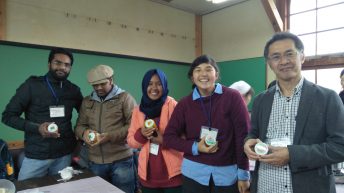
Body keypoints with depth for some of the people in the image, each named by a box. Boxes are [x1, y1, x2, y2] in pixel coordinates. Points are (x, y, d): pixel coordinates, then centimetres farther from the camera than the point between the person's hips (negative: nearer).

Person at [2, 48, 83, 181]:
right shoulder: (32, 85, -4)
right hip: (35, 156, -2)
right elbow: (8, 116, -5)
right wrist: (37, 128, -20)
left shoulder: (73, 90, 4)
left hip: (64, 155, 3)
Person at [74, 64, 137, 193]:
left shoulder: (125, 98, -3)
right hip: (95, 162, 4)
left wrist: (111, 136, -21)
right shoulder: (86, 101, 12)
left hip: (121, 160, -4)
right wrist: (84, 133, -9)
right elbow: (79, 126, 14)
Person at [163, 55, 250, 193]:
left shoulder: (232, 97, -8)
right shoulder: (185, 103, -2)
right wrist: (195, 147, -13)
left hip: (228, 172, -1)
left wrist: (243, 174, -6)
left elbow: (242, 136, -7)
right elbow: (169, 137, 0)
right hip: (194, 172, 1)